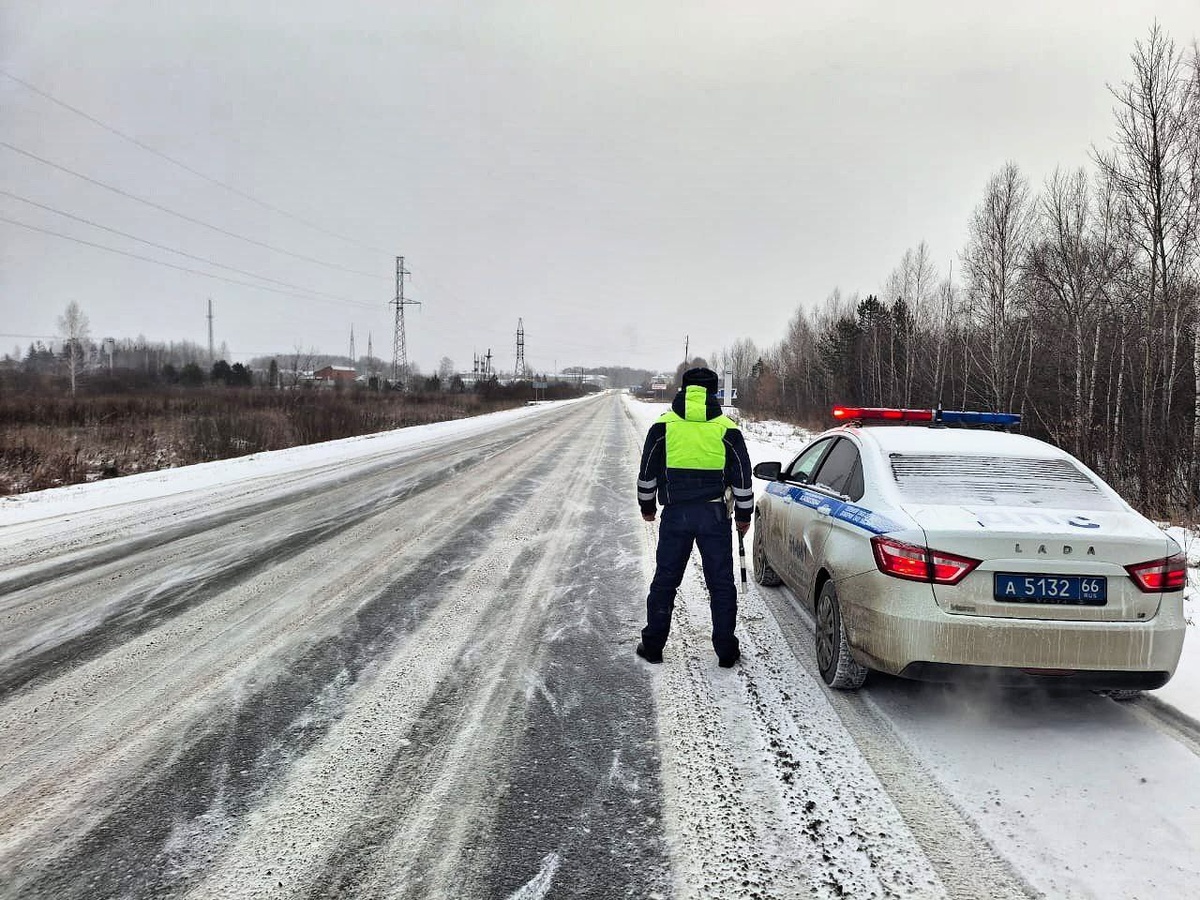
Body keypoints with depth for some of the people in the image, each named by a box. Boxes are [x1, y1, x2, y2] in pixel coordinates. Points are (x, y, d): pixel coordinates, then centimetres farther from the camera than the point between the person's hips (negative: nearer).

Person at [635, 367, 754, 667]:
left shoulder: (663, 425, 1)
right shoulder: (726, 428, 0)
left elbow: (647, 472, 6)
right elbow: (742, 476, 3)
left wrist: (647, 506, 20)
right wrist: (743, 514, 14)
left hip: (675, 514, 0)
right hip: (714, 515, 0)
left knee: (664, 580, 10)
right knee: (721, 583, 8)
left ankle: (653, 645, 16)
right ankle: (726, 651, 13)